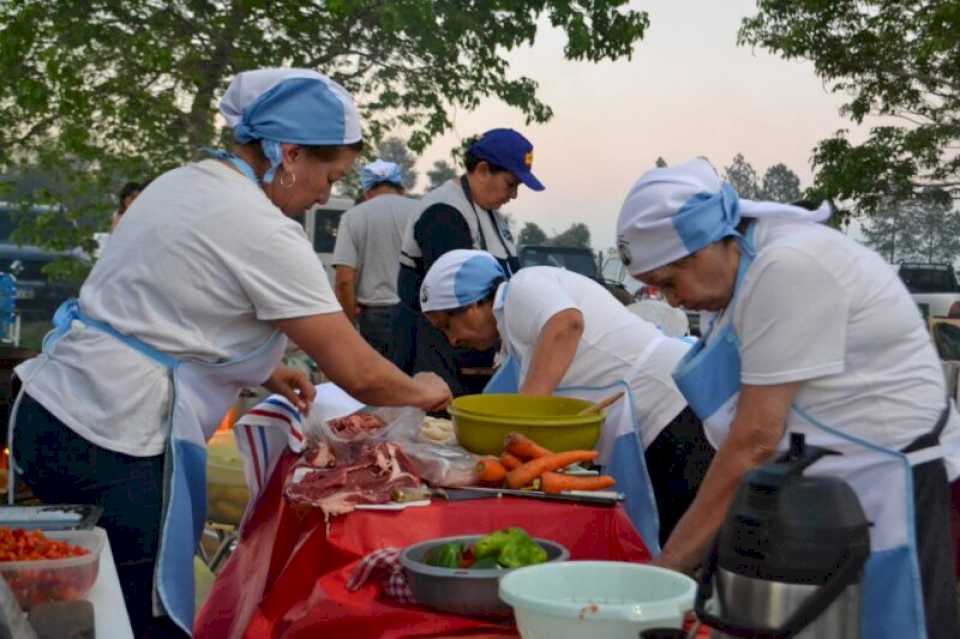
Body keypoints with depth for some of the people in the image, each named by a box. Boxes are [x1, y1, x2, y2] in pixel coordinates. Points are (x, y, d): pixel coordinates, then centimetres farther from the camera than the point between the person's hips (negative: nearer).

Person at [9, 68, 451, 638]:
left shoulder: (184, 182, 10)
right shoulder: (262, 233, -17)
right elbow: (358, 373, -15)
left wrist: (263, 371, 18)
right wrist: (422, 392, 5)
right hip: (111, 449, -9)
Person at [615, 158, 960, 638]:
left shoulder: (789, 267, -21)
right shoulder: (749, 270, 8)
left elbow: (756, 439, -23)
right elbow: (753, 428, 8)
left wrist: (672, 562, -17)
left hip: (877, 487, -9)